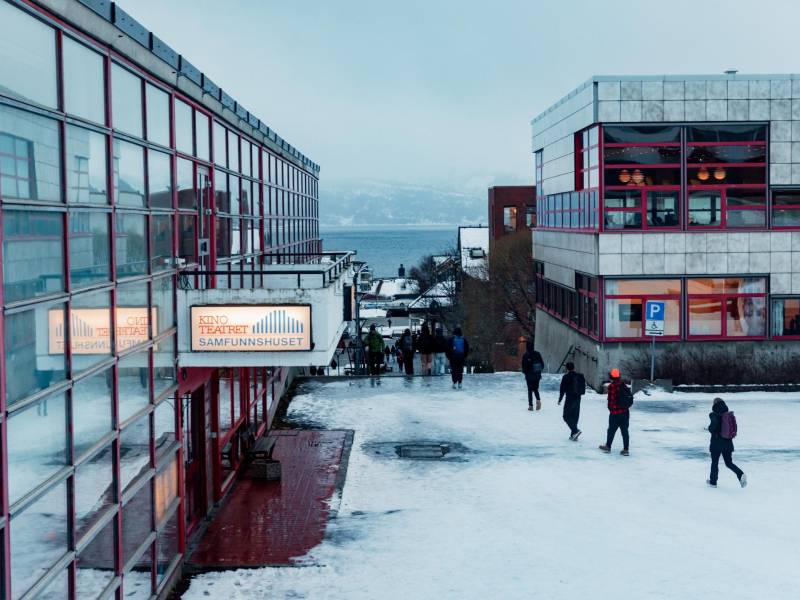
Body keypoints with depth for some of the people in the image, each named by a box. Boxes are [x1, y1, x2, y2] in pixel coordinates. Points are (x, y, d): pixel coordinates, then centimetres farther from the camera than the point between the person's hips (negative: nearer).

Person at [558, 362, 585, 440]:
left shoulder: (566, 377, -10)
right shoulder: (580, 376, 7)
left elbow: (562, 390, -8)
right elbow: (583, 388, 13)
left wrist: (560, 400, -1)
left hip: (570, 399, -6)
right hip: (578, 398, 6)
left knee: (566, 416, 1)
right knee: (575, 416, 12)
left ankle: (575, 431, -18)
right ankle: (573, 435, 13)